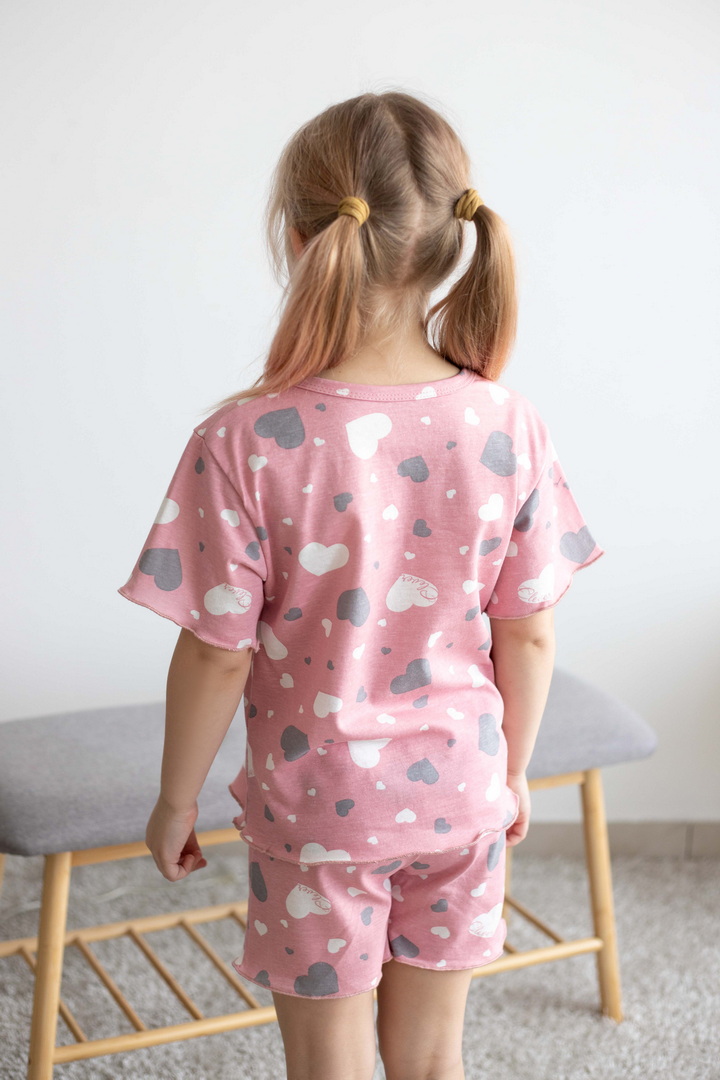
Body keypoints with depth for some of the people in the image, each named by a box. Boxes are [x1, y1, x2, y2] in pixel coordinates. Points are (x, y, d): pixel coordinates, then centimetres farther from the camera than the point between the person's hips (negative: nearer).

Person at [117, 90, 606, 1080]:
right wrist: (511, 774, 13)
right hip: (460, 794, 3)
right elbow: (529, 637, -5)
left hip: (315, 808, -2)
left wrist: (176, 801, 2)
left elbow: (217, 655, -15)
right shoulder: (507, 428, -13)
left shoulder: (245, 440, -22)